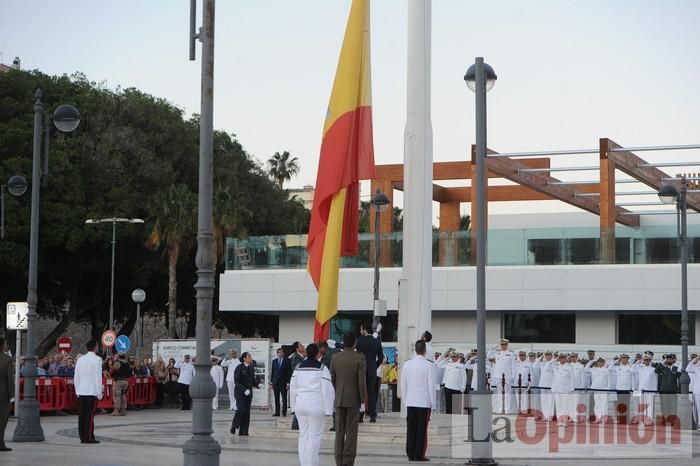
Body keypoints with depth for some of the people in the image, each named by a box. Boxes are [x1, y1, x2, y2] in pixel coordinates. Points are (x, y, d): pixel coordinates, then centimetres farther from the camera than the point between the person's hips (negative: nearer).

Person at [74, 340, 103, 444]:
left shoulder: (80, 359, 10)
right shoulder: (97, 359, -7)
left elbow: (76, 377, 12)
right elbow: (98, 377, -10)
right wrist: (99, 393, -6)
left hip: (81, 392, 5)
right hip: (92, 391, -5)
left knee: (82, 415, 6)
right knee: (90, 415, -4)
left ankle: (82, 437, 7)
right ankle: (89, 438, -5)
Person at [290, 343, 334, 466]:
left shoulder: (299, 367, 5)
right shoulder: (322, 368, -10)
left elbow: (293, 388, 11)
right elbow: (327, 390, -12)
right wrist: (328, 409, -7)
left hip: (301, 404, 5)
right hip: (316, 405, -5)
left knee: (303, 435, 13)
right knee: (315, 436, 0)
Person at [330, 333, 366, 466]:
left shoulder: (335, 357, 0)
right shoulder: (360, 358, -10)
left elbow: (331, 379, 3)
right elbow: (361, 381, -12)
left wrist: (333, 397, 12)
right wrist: (363, 399, -4)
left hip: (339, 399, 3)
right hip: (353, 399, -3)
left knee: (339, 431, 9)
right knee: (351, 431, 1)